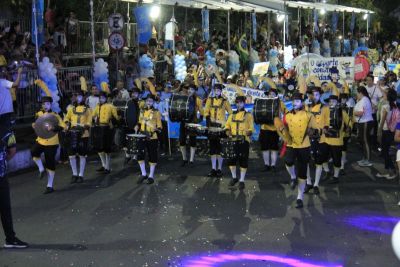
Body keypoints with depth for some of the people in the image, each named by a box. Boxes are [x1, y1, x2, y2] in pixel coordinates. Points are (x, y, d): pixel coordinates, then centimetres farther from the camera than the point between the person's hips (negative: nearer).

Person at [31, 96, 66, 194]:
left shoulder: (55, 115, -10)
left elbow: (62, 127, -14)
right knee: (34, 152, -25)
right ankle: (41, 170, 1)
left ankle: (49, 186, 12)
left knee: (50, 164, 1)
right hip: (40, 140, 4)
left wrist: (53, 128, -30)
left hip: (51, 142, -4)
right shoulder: (39, 114, 4)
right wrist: (34, 125, -1)